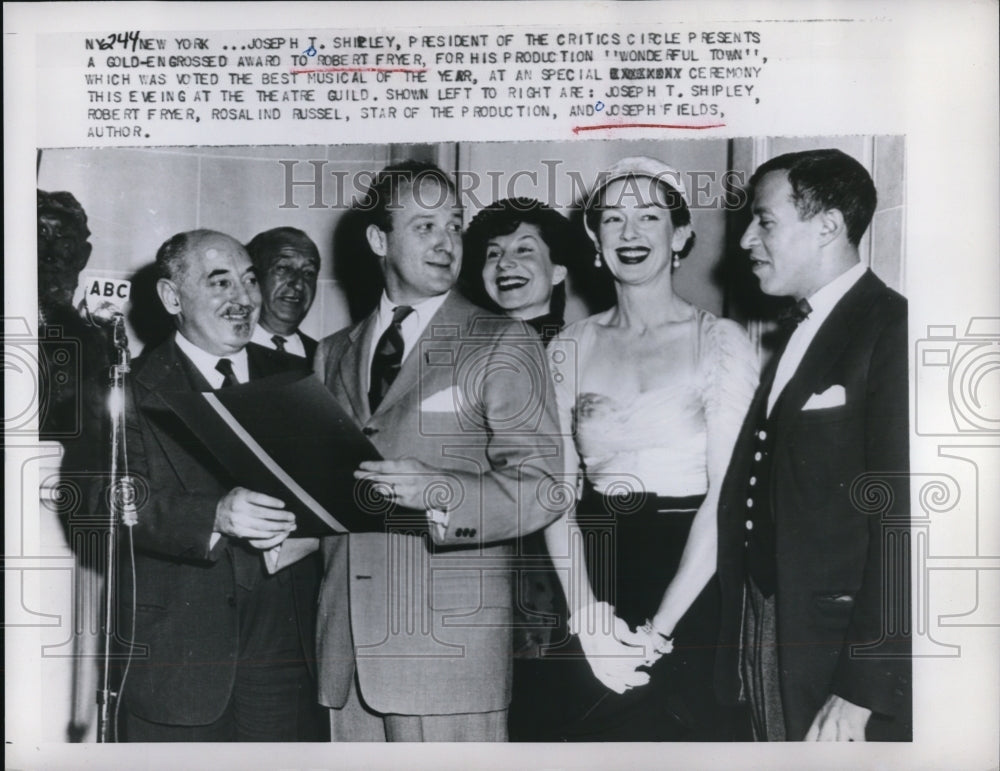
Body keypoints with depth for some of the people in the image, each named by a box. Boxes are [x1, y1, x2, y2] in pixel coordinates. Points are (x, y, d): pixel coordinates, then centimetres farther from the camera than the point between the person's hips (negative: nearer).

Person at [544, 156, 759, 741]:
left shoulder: (721, 342, -3)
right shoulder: (570, 349, 5)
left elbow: (726, 495, -9)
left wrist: (659, 627, -14)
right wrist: (588, 618, -12)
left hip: (692, 596, -2)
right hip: (595, 578, 3)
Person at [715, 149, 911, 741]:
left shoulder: (892, 331, -14)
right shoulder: (792, 335, 12)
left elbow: (900, 518, -19)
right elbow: (761, 490, 9)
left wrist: (861, 691, -20)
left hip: (840, 644, -7)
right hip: (762, 631, 7)